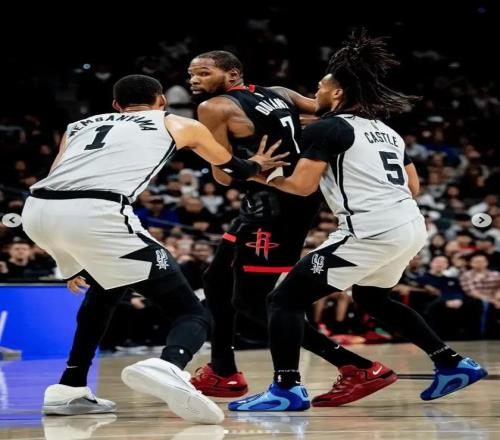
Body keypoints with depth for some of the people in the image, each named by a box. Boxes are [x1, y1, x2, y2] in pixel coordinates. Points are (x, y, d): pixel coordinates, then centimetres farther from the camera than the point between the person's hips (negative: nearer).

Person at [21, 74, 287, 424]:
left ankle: (69, 390, 31)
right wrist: (257, 166, 69)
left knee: (105, 287, 36)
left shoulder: (81, 125, 35)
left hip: (37, 210, 5)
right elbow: (231, 167, 46)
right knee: (192, 313, 2)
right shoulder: (180, 125, 28)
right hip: (96, 213, -5)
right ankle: (167, 369, -31)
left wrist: (69, 261, 44)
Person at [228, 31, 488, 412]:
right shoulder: (386, 130, 21)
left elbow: (302, 185, -8)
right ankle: (453, 365, 30)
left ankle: (286, 389, -14)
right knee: (371, 297, 34)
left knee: (285, 299, -2)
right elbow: (413, 186, 23)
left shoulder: (326, 128, -2)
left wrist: (263, 176, 8)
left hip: (371, 231, -9)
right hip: (411, 226, 9)